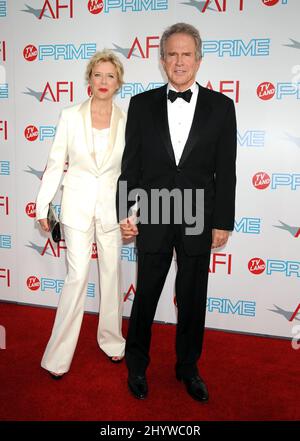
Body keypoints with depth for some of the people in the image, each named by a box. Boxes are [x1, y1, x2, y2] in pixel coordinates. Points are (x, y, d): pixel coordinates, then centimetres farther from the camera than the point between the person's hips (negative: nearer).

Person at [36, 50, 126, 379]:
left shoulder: (126, 121, 0)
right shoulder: (70, 116, -2)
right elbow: (56, 164, 1)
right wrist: (43, 205, -1)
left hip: (112, 206, 2)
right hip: (78, 204, -1)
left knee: (111, 274, 11)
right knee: (77, 277, -4)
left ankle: (111, 339, 31)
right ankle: (59, 354, 13)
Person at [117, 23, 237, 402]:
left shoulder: (221, 107, 0)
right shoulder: (141, 104, 1)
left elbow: (225, 170, 0)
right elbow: (130, 164, 2)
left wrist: (223, 222, -2)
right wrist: (125, 213, -2)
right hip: (153, 218, 0)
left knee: (192, 300, 13)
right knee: (145, 296, 13)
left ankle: (188, 367, 36)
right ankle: (136, 365, 35)